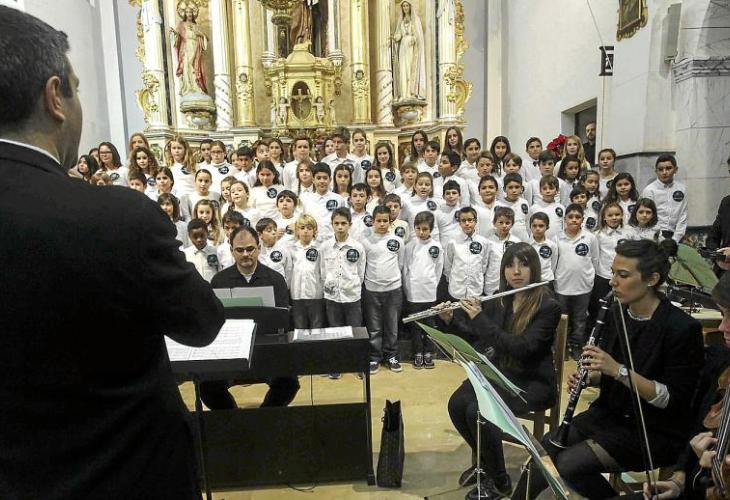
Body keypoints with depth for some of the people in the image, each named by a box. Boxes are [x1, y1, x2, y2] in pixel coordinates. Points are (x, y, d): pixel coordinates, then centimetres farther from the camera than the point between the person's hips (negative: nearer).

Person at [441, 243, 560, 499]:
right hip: (499, 372, 6)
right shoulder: (500, 300, 1)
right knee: (456, 404, -17)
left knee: (478, 412, -26)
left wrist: (480, 318, -30)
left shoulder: (548, 306, -17)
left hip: (532, 381, -6)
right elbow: (475, 337, 9)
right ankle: (483, 460, 11)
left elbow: (522, 348, -28)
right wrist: (450, 319, -9)